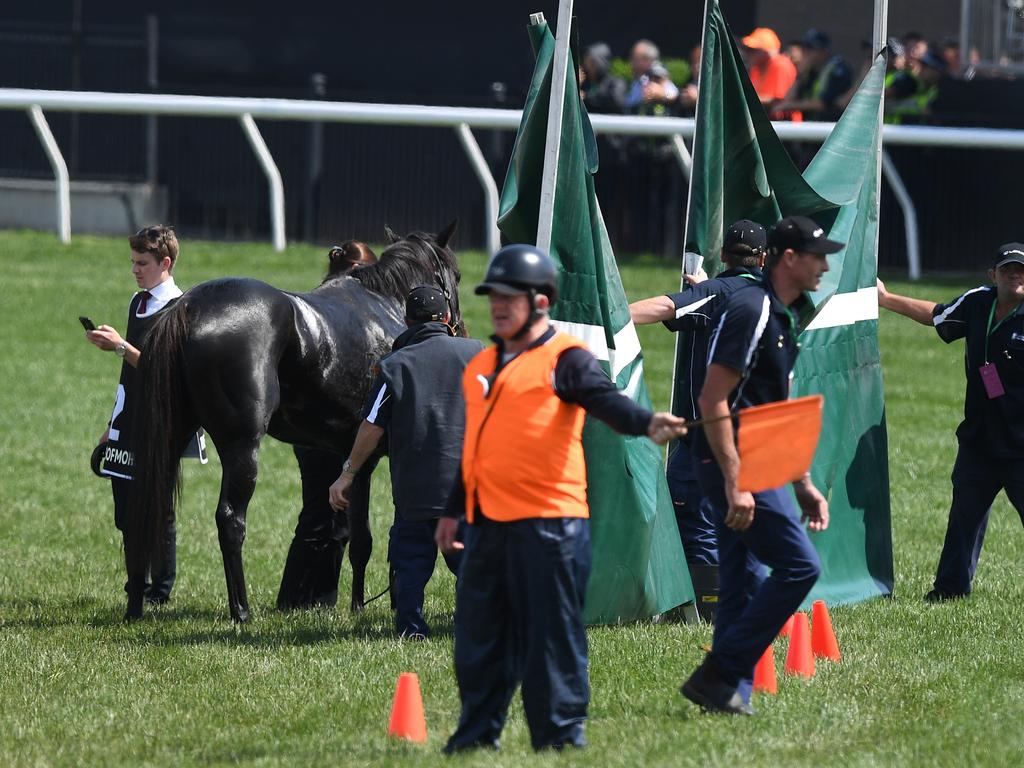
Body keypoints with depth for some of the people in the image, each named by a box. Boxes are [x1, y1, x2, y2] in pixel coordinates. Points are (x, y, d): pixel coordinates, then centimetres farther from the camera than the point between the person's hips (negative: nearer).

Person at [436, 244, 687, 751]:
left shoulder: (564, 359, -6)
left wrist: (645, 424, -44)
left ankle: (561, 737, 2)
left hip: (546, 523, -8)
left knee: (550, 635, -4)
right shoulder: (483, 365, 17)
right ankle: (477, 737, 23)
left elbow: (604, 399, -23)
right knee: (478, 637, 13)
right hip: (487, 523, 8)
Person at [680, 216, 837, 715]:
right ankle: (719, 675, -11)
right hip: (735, 464, -10)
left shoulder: (785, 317, 17)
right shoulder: (750, 310, -14)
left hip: (751, 466, 10)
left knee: (739, 583, 10)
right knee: (799, 565, -12)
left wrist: (803, 484, 23)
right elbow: (713, 401, -20)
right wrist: (735, 483, -24)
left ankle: (727, 693, 12)